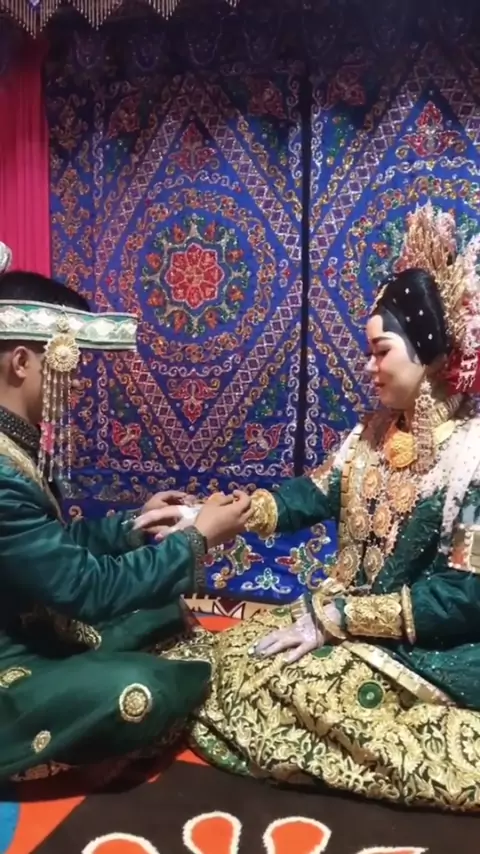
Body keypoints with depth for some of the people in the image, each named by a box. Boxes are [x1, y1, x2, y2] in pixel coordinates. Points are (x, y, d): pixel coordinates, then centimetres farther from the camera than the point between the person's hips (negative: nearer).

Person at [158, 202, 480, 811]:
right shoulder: (376, 431, 5)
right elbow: (311, 496, 3)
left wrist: (332, 617, -21)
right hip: (349, 618, 8)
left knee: (262, 677, -18)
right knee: (219, 658, -1)